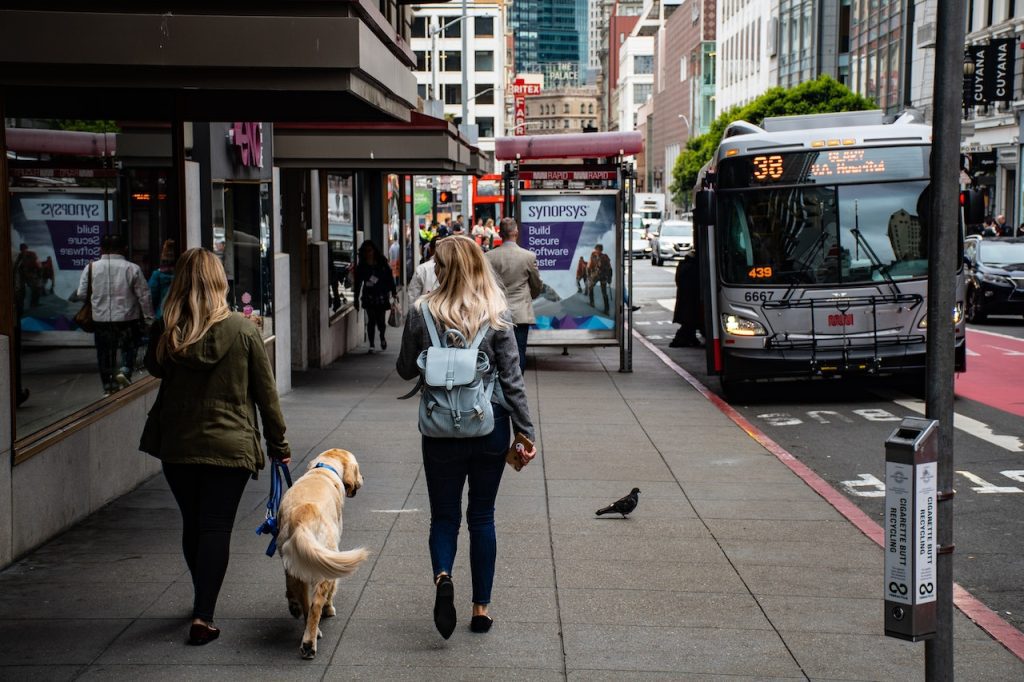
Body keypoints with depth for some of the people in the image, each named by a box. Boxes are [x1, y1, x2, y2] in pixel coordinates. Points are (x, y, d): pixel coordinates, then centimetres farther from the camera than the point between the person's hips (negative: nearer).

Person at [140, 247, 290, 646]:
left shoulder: (166, 330, -5)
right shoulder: (243, 330, -9)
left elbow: (154, 368, 17)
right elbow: (265, 392, -4)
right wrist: (278, 443, 4)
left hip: (176, 445, 2)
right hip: (230, 445, -2)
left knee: (192, 524, 17)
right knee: (216, 528, 2)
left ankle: (204, 603, 34)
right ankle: (203, 617, -4)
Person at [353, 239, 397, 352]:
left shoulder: (382, 264, 2)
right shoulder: (361, 266, 4)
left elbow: (389, 278, 5)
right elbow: (357, 283, 7)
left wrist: (393, 293, 1)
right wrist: (356, 299, 5)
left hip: (382, 296, -1)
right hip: (369, 297, 1)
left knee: (381, 320, -2)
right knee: (371, 320, -4)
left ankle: (382, 337, 29)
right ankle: (371, 344, 5)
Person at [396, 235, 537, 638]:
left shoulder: (422, 313, -6)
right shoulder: (497, 315, -6)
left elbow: (406, 370, 4)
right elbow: (511, 379, -5)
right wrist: (526, 432, 0)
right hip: (491, 427, 1)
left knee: (444, 515, 11)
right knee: (482, 516, 12)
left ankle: (442, 577, -18)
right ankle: (481, 608, 16)